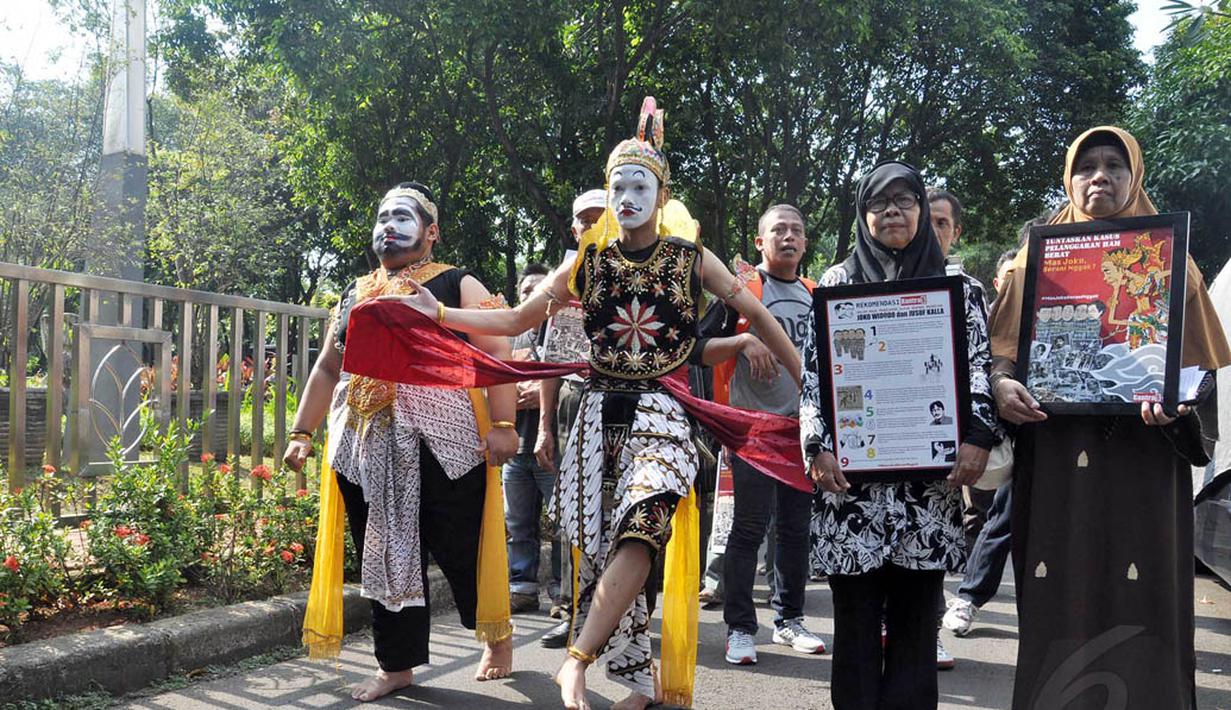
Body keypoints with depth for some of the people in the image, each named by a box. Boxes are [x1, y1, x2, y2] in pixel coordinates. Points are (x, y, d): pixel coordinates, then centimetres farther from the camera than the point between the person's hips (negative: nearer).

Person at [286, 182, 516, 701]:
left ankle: (497, 637, 26)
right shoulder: (355, 295, 20)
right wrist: (302, 432, 16)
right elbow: (328, 368, 23)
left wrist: (502, 424, -16)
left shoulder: (458, 285, 4)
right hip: (365, 449, 5)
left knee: (460, 551, 1)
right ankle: (396, 664, 20)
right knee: (384, 556, 8)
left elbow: (496, 356, -5)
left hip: (441, 444, -5)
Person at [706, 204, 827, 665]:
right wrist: (745, 339, -22)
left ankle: (788, 620, 22)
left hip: (802, 424, 5)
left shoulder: (815, 295, 15)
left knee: (797, 527, 10)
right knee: (750, 527, -4)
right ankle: (739, 629, 4)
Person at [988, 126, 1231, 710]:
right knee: (1061, 592, 0)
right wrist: (1001, 383, -15)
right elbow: (1003, 345, 7)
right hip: (1055, 454, 0)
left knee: (1138, 592, -2)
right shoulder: (1037, 258, 12)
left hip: (1142, 454, 0)